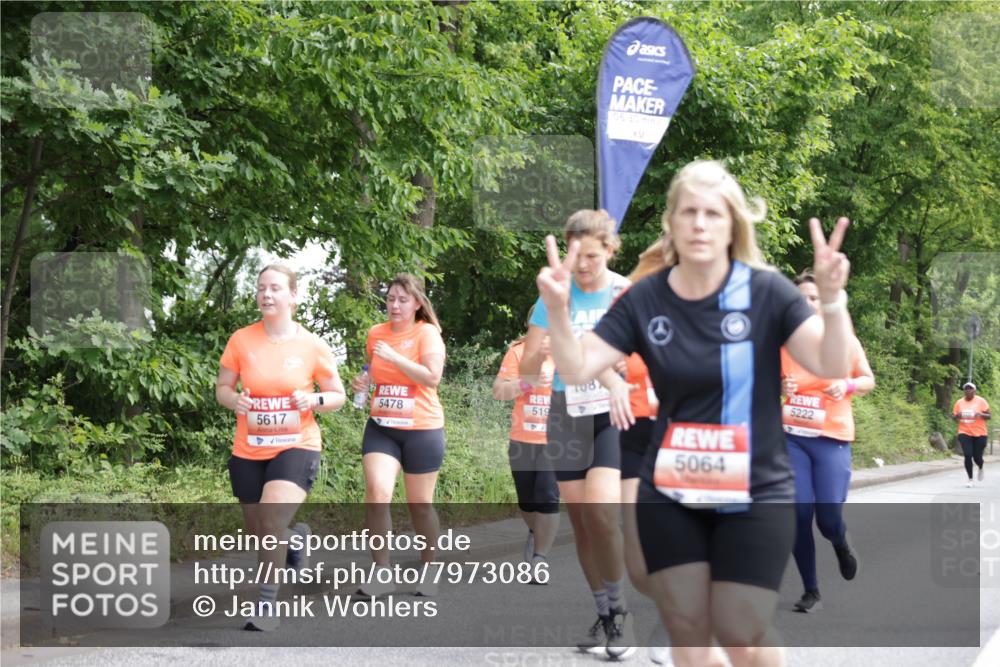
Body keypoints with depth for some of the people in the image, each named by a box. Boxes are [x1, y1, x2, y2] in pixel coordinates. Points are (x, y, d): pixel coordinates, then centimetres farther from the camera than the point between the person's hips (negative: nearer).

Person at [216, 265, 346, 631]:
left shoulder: (313, 346, -5)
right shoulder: (241, 340, -2)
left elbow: (338, 396, 5)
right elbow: (222, 388, 7)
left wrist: (314, 400, -16)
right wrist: (234, 399, -15)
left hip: (296, 448, -3)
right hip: (248, 451, 3)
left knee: (271, 522, -24)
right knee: (260, 534, 12)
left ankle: (267, 606, -12)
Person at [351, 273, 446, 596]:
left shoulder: (427, 333, -7)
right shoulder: (375, 334, 7)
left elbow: (432, 378, -19)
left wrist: (394, 356, -23)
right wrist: (363, 381, 2)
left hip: (421, 428, -3)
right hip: (381, 427, 3)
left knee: (420, 505, 6)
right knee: (376, 492, -17)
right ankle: (381, 573, -11)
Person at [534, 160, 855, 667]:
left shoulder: (766, 292, -10)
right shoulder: (645, 299, -3)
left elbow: (832, 366, -19)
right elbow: (577, 368, -6)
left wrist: (831, 299, -35)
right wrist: (558, 310, -23)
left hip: (754, 494, -3)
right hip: (669, 494, 3)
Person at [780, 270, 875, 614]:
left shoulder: (845, 340, -2)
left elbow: (868, 380, 9)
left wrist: (848, 385, -13)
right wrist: (780, 386, -9)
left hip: (832, 438, -1)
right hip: (792, 436, 1)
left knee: (829, 519, -7)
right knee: (799, 514, -5)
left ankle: (841, 543, 33)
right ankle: (811, 591, 11)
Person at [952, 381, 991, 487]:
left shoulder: (981, 401, -2)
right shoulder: (959, 402, 5)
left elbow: (989, 416, -1)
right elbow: (953, 417, 11)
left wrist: (981, 415, -23)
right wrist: (957, 416, -13)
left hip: (979, 433, -1)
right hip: (965, 433, 1)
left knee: (977, 458, 1)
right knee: (968, 455, -13)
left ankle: (981, 467, 39)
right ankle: (970, 479, 2)